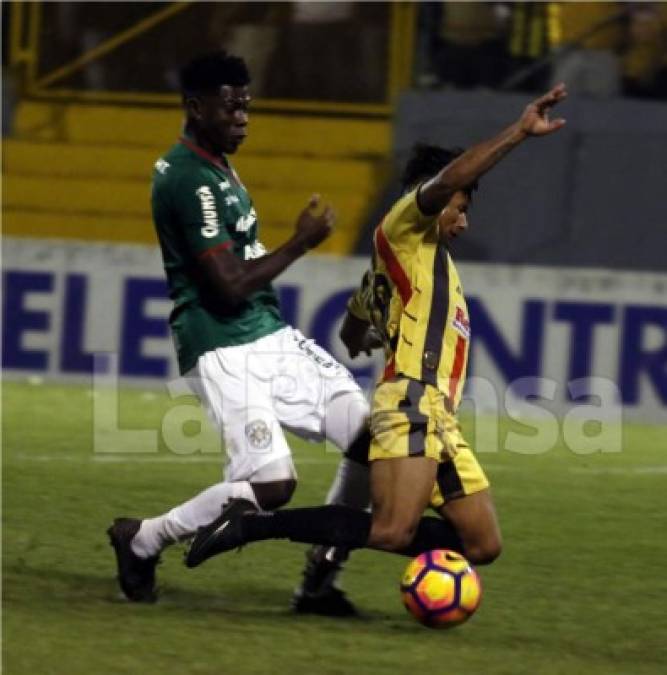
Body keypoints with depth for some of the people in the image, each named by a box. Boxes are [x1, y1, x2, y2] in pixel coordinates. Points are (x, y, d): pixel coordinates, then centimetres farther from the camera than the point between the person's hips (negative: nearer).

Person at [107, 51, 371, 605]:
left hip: (271, 336, 10)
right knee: (272, 484, -18)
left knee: (365, 432, -1)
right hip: (223, 349, -10)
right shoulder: (189, 179, -18)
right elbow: (230, 284, -22)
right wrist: (301, 242, -13)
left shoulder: (216, 165, 14)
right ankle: (142, 541, 4)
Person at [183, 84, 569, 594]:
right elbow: (450, 178, -16)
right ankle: (253, 524, -16)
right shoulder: (404, 228, 4)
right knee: (392, 531, -26)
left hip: (440, 420, 10)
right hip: (412, 404, -10)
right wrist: (520, 132, -17)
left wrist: (361, 338, 64)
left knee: (483, 545, 4)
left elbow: (352, 333, 43)